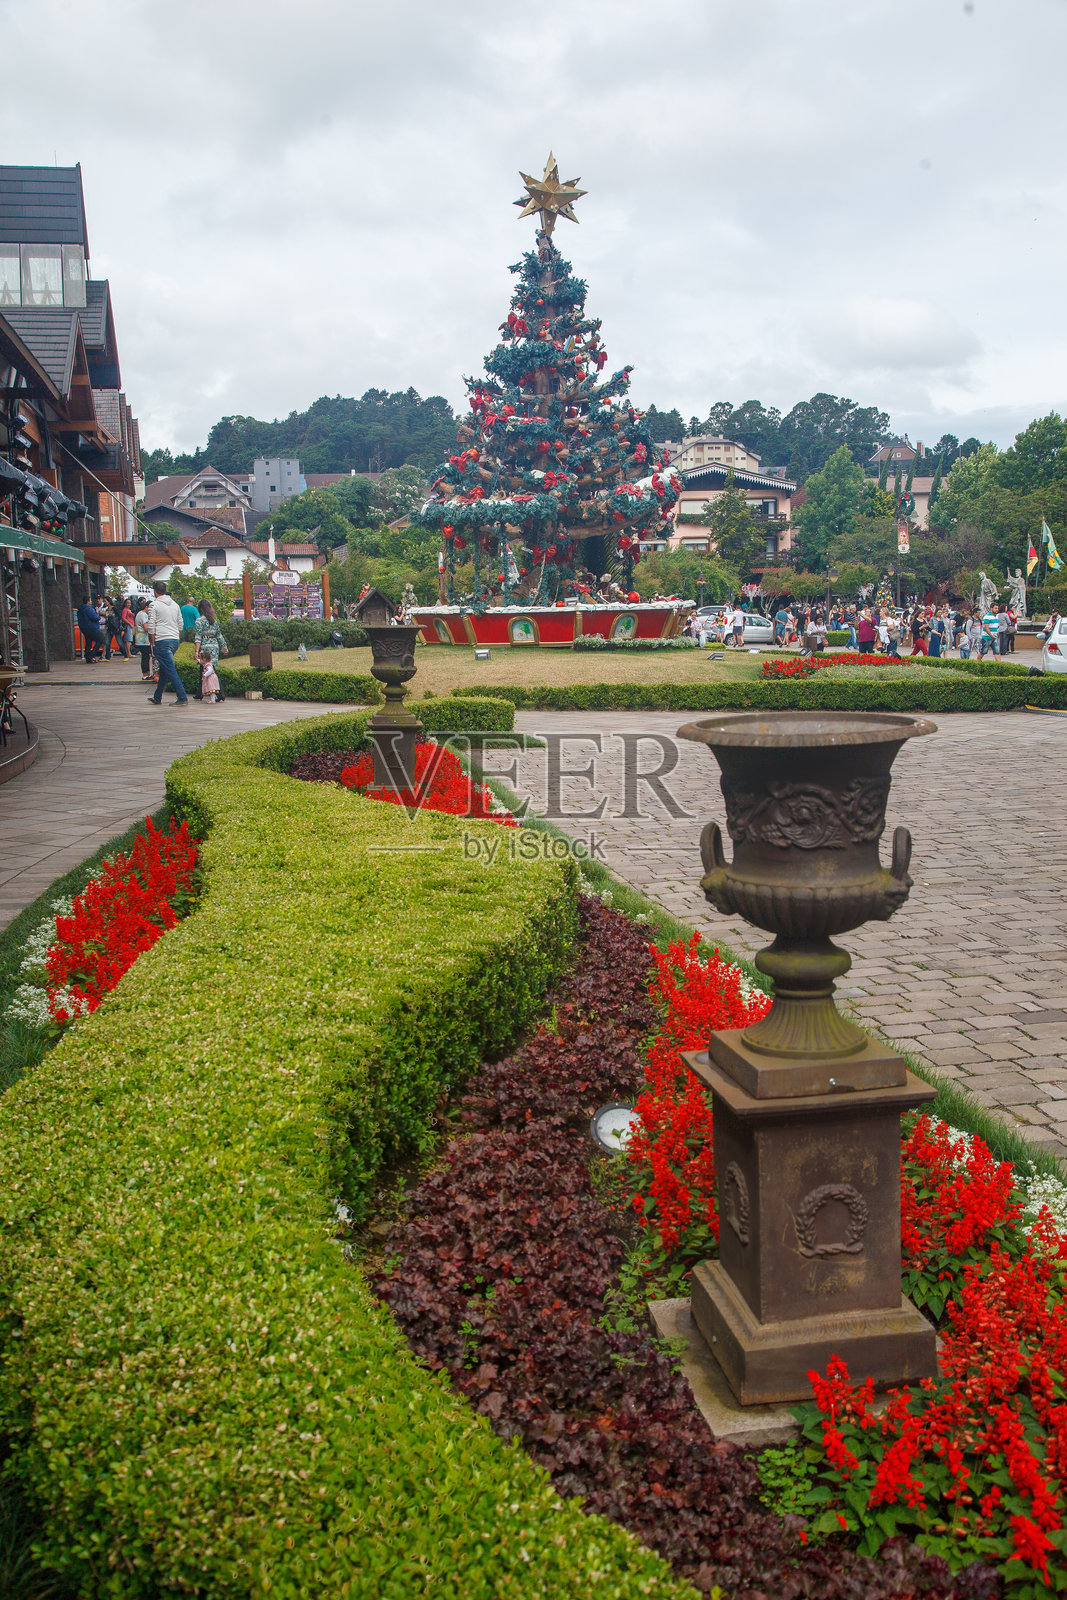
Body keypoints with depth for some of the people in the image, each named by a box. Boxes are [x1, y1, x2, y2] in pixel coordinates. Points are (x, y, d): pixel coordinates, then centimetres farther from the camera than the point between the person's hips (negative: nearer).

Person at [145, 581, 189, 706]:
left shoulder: (154, 605, -6)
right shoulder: (175, 604, 13)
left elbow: (151, 626, -8)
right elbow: (180, 624, 18)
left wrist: (152, 643, -1)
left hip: (162, 640, -7)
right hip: (175, 640, 7)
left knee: (170, 670, -7)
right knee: (164, 669, 16)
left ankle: (183, 698, -14)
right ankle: (157, 698, 23)